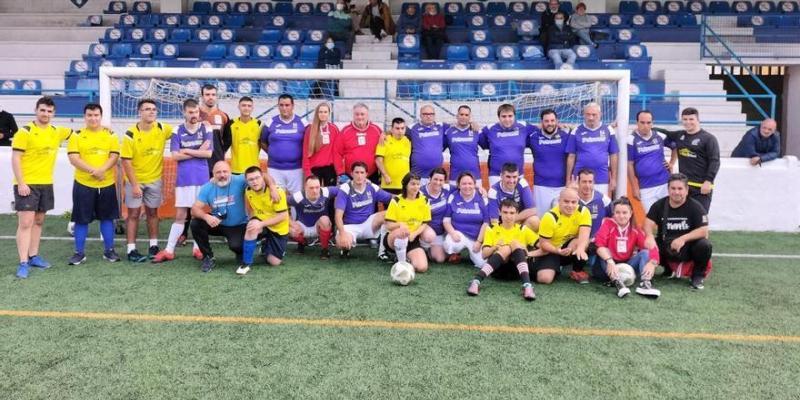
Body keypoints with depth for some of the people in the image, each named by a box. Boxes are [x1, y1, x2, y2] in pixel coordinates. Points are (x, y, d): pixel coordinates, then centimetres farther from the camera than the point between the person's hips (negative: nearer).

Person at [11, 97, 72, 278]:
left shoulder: (56, 132, 8)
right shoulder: (25, 131, -10)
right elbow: (15, 158, -12)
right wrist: (20, 183, -17)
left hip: (46, 184, 7)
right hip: (27, 184, -6)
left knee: (38, 221, 14)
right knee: (26, 223, -8)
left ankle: (33, 256, 24)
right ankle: (23, 263, -7)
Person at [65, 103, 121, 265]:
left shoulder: (110, 135, 5)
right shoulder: (77, 135, 1)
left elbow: (115, 156, -3)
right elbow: (73, 158, -8)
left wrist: (102, 170, -21)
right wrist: (92, 170, -21)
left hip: (107, 184, 1)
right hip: (83, 184, -1)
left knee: (107, 217, 8)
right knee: (81, 219, 4)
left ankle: (109, 250, 19)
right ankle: (79, 252, 14)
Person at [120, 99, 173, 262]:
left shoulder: (162, 129, -7)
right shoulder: (130, 134, -16)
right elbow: (126, 161, -15)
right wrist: (134, 184, -18)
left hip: (154, 179, 3)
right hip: (135, 180, -3)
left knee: (152, 212, 12)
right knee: (134, 213, 1)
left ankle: (154, 246, 22)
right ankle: (131, 250, 5)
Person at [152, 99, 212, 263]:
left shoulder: (206, 129, 2)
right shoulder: (177, 131, 2)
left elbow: (209, 153, -7)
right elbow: (175, 156, -7)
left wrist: (188, 151, -7)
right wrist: (198, 152, -7)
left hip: (202, 178, 0)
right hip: (184, 178, 0)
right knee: (180, 215, 1)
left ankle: (197, 248, 17)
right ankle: (169, 250, 7)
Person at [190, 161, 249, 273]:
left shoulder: (239, 181, -19)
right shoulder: (207, 188, -10)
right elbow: (195, 209, -14)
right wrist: (206, 217, -37)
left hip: (239, 226, -3)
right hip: (218, 224, 4)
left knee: (235, 246, -30)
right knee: (195, 224, -20)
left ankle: (240, 254, 13)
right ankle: (208, 257, -1)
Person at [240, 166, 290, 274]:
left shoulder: (277, 192, -25)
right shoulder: (248, 191, -10)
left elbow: (283, 216, -26)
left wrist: (261, 224, -32)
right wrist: (253, 221, -6)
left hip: (279, 229, -2)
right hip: (260, 223, 2)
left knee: (274, 262, -4)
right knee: (252, 226, -35)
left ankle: (266, 247, 32)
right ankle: (246, 264, -23)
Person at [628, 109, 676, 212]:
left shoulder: (660, 136, 4)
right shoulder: (632, 140, -5)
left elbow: (675, 147, 22)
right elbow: (630, 165, -4)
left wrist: (672, 163, 9)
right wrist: (634, 187, -5)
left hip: (665, 184, 3)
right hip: (645, 188, -2)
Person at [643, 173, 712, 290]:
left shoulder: (695, 206, -8)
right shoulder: (659, 205, 0)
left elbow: (704, 231, -16)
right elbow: (648, 223, -9)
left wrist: (683, 239, -28)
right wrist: (650, 236, -31)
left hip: (687, 249, -2)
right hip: (665, 248, 2)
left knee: (705, 245, -32)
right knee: (645, 246, -24)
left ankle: (697, 275, 0)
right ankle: (668, 269, 10)